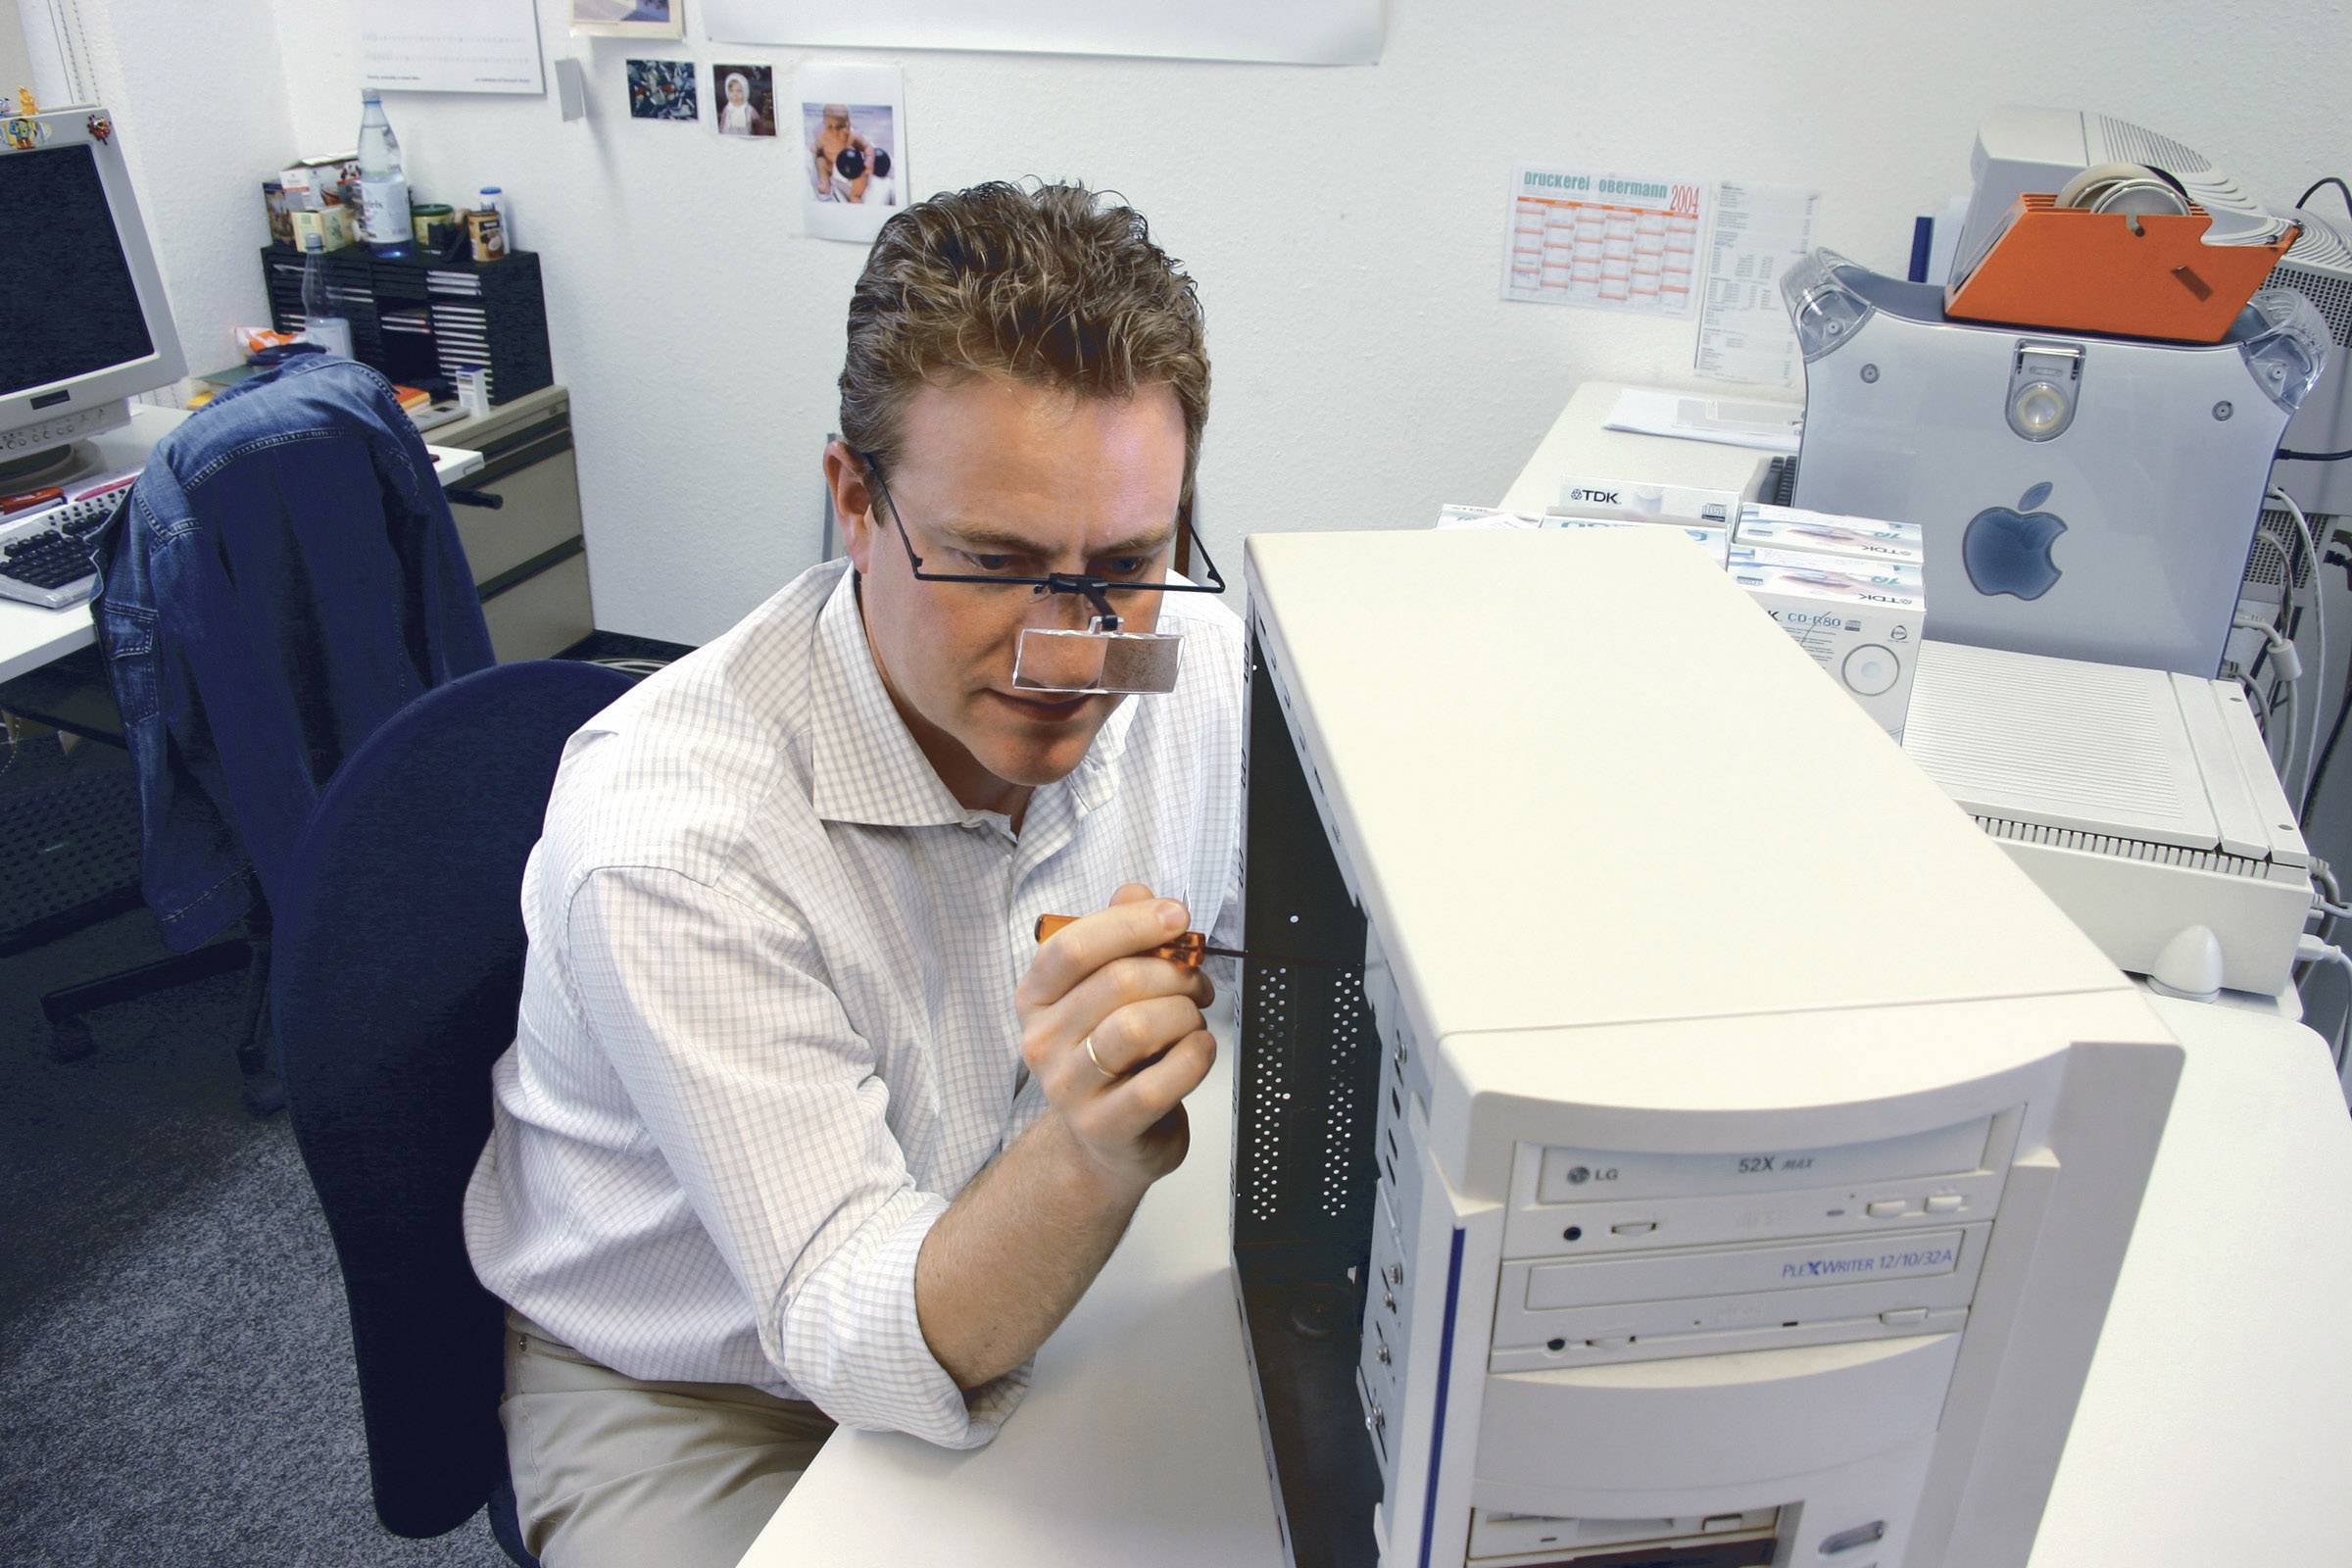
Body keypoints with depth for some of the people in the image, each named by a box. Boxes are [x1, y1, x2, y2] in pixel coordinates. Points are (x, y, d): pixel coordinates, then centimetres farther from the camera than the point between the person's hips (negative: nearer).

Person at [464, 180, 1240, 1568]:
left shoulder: (1196, 665, -16)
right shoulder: (666, 831, -31)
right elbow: (867, 1341, -30)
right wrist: (1097, 1158, -50)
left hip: (1031, 1305, 3)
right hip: (693, 1390, -2)